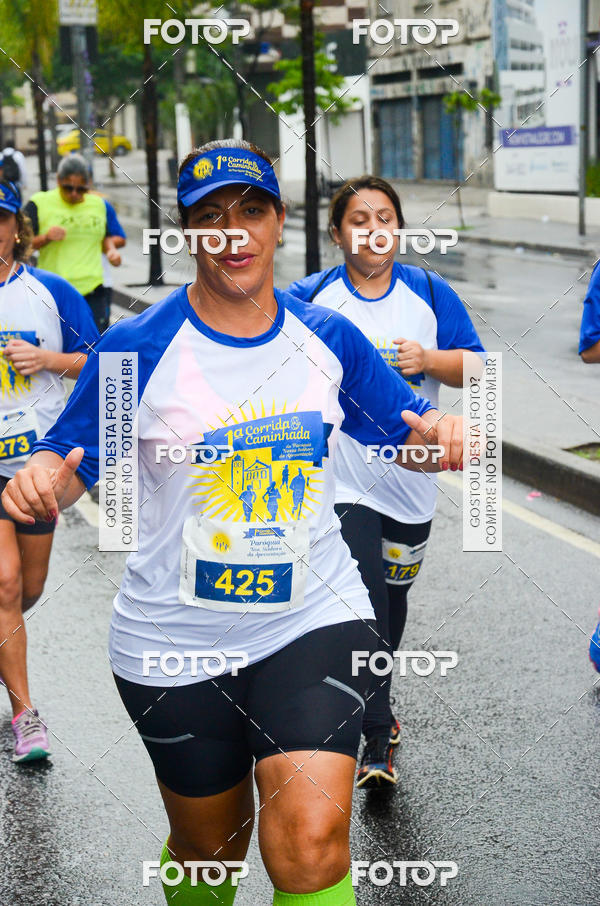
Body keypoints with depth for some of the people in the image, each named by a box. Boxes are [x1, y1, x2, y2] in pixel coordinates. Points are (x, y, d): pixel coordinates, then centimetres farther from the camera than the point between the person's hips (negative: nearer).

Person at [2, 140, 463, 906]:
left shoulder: (326, 339, 1)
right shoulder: (137, 348, -7)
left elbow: (405, 434, 10)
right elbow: (69, 462, -3)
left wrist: (437, 435, -14)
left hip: (314, 619, 1)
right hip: (176, 641, 0)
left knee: (312, 843, -18)